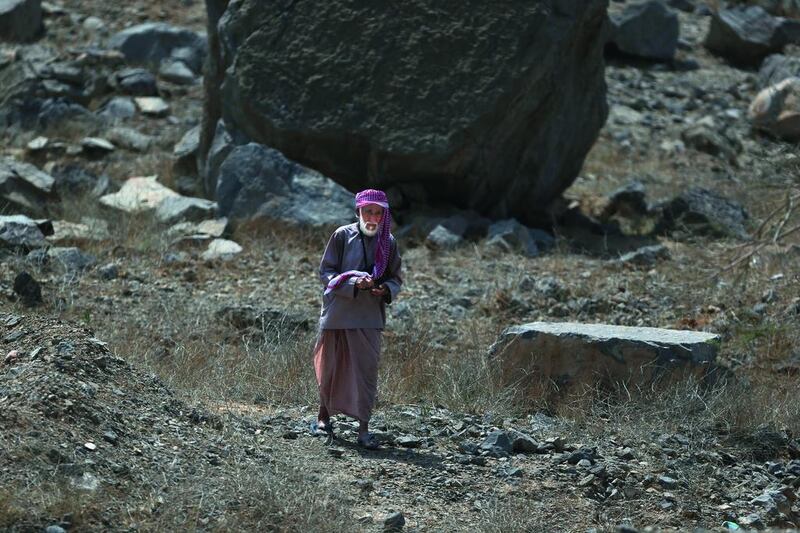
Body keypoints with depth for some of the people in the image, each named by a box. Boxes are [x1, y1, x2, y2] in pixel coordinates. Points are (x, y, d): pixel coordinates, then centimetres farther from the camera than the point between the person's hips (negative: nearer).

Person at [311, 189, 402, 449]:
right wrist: (354, 283, -20)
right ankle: (324, 416, 30)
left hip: (369, 318, 2)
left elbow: (396, 278, 12)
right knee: (330, 368, 9)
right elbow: (326, 272, -5)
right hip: (338, 313, -2)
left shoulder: (388, 242, 4)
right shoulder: (343, 236, -4)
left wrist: (386, 289, -11)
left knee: (367, 370, -3)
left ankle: (363, 428, 1)